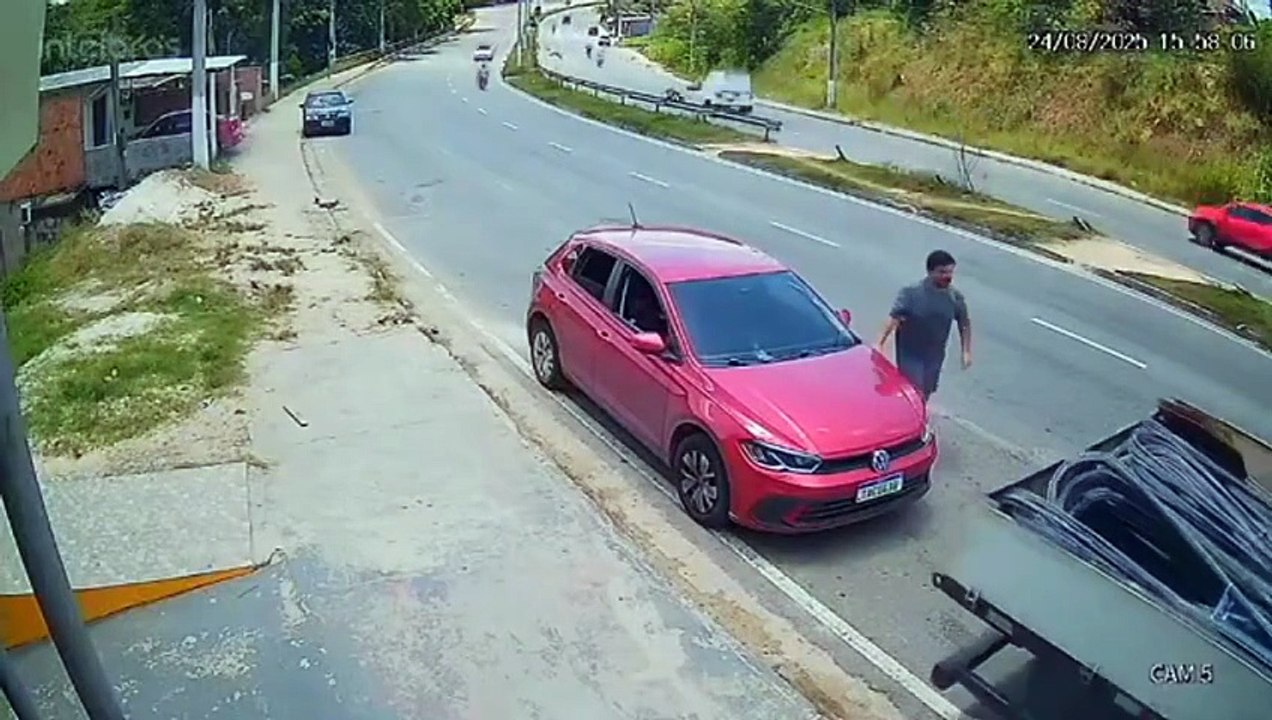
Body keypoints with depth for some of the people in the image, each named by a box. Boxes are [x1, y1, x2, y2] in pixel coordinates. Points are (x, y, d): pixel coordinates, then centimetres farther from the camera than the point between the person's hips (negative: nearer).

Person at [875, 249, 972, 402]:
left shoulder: (955, 297, -6)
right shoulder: (911, 292, -19)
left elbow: (964, 323, 6)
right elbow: (894, 318, -23)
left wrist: (966, 351, 2)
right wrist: (880, 344, -29)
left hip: (935, 355, 5)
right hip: (910, 353, -4)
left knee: (926, 393, 18)